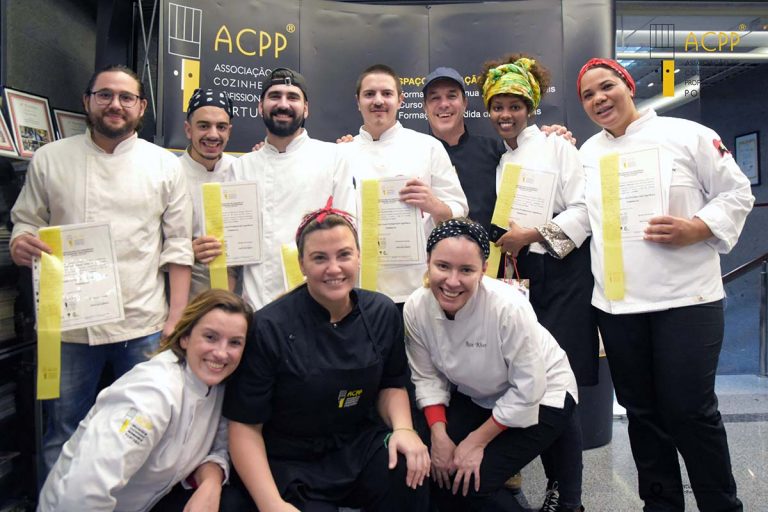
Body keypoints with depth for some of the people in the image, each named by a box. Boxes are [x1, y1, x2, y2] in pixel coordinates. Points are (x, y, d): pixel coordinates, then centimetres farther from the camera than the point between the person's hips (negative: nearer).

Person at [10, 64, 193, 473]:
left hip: (143, 326, 0)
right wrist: (20, 243, -13)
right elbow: (25, 222, 12)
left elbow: (178, 248, 2)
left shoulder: (165, 165, 3)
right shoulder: (49, 159, 6)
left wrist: (176, 319, -4)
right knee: (62, 436, 12)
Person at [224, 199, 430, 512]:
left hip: (361, 446, 3)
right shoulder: (268, 328, -16)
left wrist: (402, 427, -10)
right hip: (291, 465, -2)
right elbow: (245, 425, -9)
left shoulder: (383, 313, -4)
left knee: (410, 475, -25)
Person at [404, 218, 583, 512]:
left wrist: (476, 442, -18)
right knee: (436, 472, -8)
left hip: (541, 396, -4)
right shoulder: (416, 309, -20)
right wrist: (439, 434, -17)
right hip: (476, 397, 5)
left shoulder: (508, 308, -33)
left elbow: (528, 389, -24)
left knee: (469, 482, -15)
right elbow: (427, 377, -6)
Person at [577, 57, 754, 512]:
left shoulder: (688, 135, -1)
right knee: (642, 412, 14)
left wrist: (697, 229, -15)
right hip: (616, 304, 4)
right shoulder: (587, 153, 12)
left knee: (690, 411, 1)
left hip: (686, 298, -4)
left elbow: (736, 193, 1)